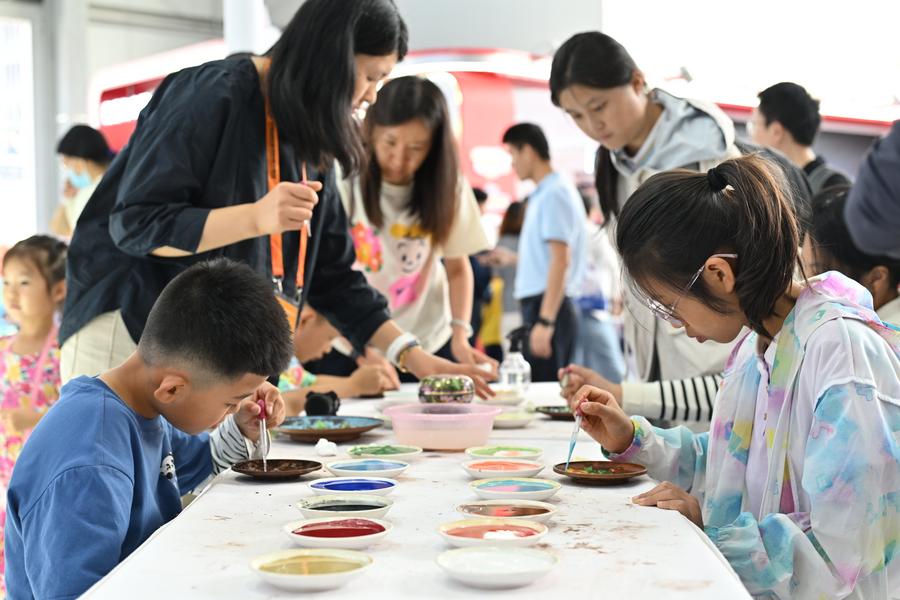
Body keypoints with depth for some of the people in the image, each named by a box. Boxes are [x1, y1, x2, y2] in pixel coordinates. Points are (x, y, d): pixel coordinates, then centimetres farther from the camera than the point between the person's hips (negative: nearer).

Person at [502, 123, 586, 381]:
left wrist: (545, 321, -22)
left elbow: (561, 260, -18)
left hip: (548, 307, -9)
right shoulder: (543, 194, 17)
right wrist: (510, 258, 31)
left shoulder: (555, 194, -10)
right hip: (540, 306, 9)